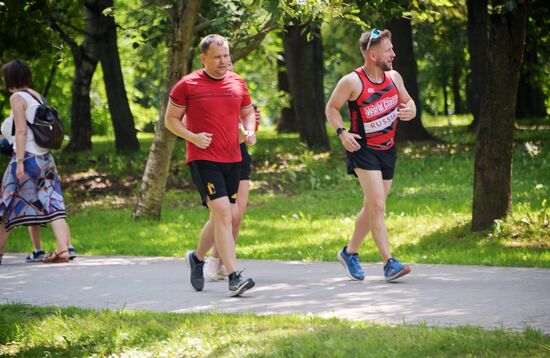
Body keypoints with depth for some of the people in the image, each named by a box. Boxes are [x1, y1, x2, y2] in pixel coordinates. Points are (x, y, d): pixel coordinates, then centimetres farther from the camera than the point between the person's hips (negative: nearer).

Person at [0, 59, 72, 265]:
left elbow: (21, 131, -15)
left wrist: (19, 162, -17)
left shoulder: (17, 98, -8)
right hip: (45, 157, 7)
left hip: (27, 155, -7)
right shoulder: (37, 96, 14)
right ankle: (63, 249, -11)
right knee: (51, 204, 0)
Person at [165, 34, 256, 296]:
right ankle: (234, 278, -21)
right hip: (202, 159, -6)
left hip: (232, 159, 6)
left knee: (220, 217, 12)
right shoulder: (187, 85, -4)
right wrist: (192, 137, -14)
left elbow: (247, 113, 22)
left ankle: (197, 257, 39)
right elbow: (170, 119, 2)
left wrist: (250, 131, 0)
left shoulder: (237, 83, 10)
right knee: (222, 212, -18)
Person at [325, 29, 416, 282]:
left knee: (372, 208, 13)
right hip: (363, 150, -6)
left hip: (387, 149, 6)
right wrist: (342, 132, -17)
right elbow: (331, 108, -2)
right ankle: (389, 263, -17)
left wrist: (409, 111, -7)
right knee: (377, 206, -15)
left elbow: (408, 102, 17)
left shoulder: (394, 77, 4)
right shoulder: (352, 82, -14)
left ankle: (349, 252, 30)